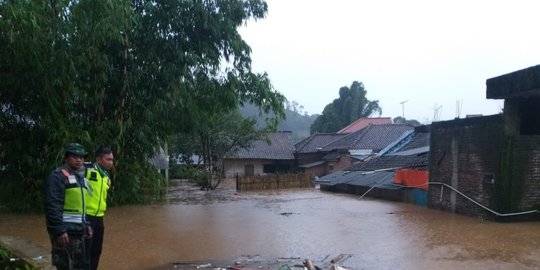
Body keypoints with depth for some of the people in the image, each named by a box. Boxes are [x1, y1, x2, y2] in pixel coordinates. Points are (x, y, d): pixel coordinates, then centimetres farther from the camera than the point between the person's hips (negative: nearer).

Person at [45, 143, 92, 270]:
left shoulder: (80, 177, 17)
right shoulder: (58, 175, -11)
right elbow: (53, 206, -19)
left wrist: (86, 225, 18)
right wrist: (59, 230, -24)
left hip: (78, 231, 9)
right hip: (64, 231, -9)